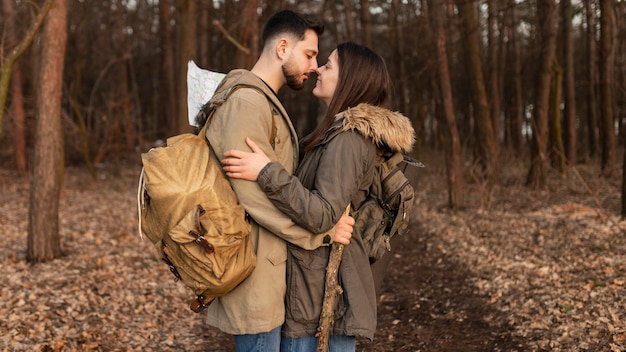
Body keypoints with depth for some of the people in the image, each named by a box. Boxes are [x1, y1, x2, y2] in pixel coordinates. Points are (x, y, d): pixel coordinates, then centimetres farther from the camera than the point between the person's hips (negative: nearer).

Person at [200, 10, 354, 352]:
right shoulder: (246, 102, -16)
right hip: (254, 264, -10)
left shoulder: (264, 101, 18)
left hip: (268, 263, 10)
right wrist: (323, 231, -16)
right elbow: (256, 195, -23)